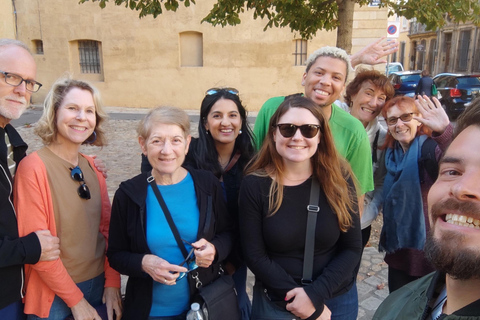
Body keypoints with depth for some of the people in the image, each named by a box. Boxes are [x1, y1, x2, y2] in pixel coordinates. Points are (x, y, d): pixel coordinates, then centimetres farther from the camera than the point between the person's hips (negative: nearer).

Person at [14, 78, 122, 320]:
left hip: (98, 285, 5)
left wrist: (112, 283, -3)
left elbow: (107, 226, 3)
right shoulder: (34, 166, -16)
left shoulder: (92, 167, 1)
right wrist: (76, 300, -12)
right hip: (53, 296, -5)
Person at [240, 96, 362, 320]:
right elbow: (254, 255, -12)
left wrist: (315, 294, -16)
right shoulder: (255, 185, -14)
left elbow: (352, 248, -7)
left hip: (338, 300, 1)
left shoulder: (340, 180, -10)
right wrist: (302, 301, -15)